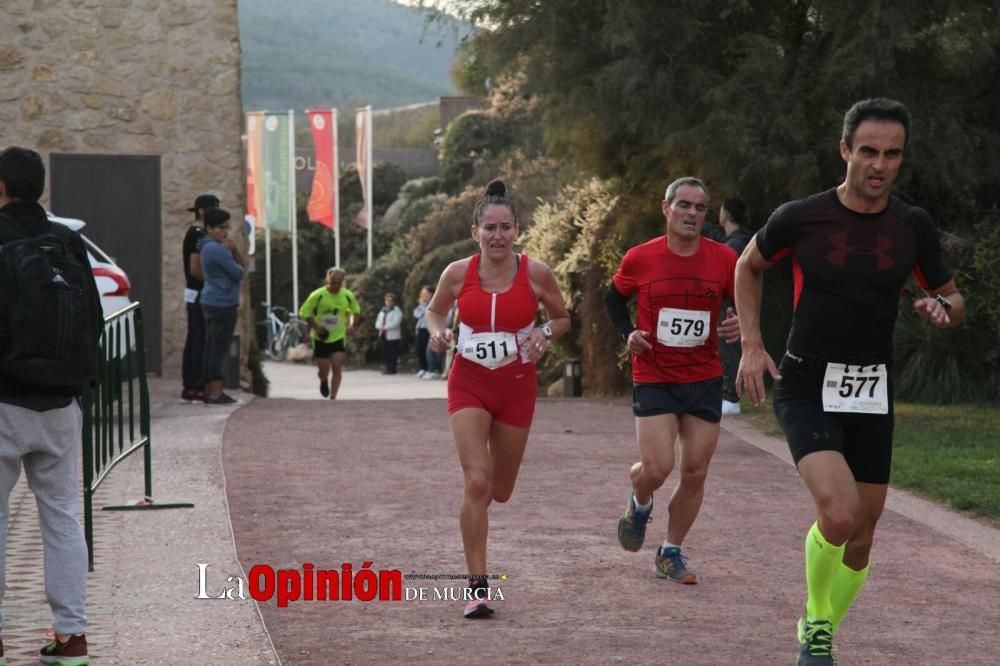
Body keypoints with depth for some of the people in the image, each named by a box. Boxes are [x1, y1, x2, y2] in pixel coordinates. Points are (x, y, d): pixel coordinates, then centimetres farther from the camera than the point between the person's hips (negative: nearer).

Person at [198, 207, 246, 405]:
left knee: (211, 347, 11)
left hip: (211, 303, 11)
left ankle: (209, 391, 14)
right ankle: (216, 393, -8)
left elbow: (243, 264, 15)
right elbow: (239, 274, -14)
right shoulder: (218, 250, -16)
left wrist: (234, 250, -3)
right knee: (219, 348, -8)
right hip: (223, 304, -11)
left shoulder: (209, 248, 16)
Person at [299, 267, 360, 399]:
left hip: (339, 337, 1)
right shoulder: (318, 295, -14)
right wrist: (316, 327, -17)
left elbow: (355, 310, 16)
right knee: (323, 371, 5)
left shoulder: (348, 296, -4)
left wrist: (351, 324, 1)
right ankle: (324, 382, 40)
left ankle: (333, 397, -6)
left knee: (337, 369, -12)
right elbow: (304, 312, -7)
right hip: (321, 338, -1)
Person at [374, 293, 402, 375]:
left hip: (392, 336, -7)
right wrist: (381, 327, -6)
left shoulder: (397, 311, -2)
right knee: (385, 353, 5)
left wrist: (385, 327, -17)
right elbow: (378, 322, 17)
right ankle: (388, 368, 10)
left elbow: (395, 322, -15)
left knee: (392, 353, -8)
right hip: (384, 335, 7)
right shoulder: (383, 311, 20)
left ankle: (392, 369, -7)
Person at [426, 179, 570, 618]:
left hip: (517, 388, 1)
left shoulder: (536, 274, -8)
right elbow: (435, 310, 12)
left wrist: (545, 333, -14)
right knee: (477, 481, -17)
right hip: (469, 385, -1)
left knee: (500, 491, 12)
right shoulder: (458, 273, -6)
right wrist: (437, 332, -10)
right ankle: (478, 586, -10)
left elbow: (562, 319, 7)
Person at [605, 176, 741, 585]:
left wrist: (742, 325, -14)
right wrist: (628, 332, -5)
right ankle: (639, 503, 24)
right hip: (653, 379, -2)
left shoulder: (724, 260, -3)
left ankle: (671, 553, 20)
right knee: (657, 467, -13)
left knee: (695, 474, 2)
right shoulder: (640, 259, -5)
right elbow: (615, 298, 12)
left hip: (705, 381, 2)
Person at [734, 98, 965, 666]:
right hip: (806, 386, -4)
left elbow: (953, 299, 11)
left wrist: (943, 308, -13)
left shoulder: (914, 226, -1)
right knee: (839, 514, -24)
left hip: (873, 394, 4)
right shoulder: (800, 217, -7)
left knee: (862, 535, 8)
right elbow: (749, 267, 12)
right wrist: (752, 346, 4)